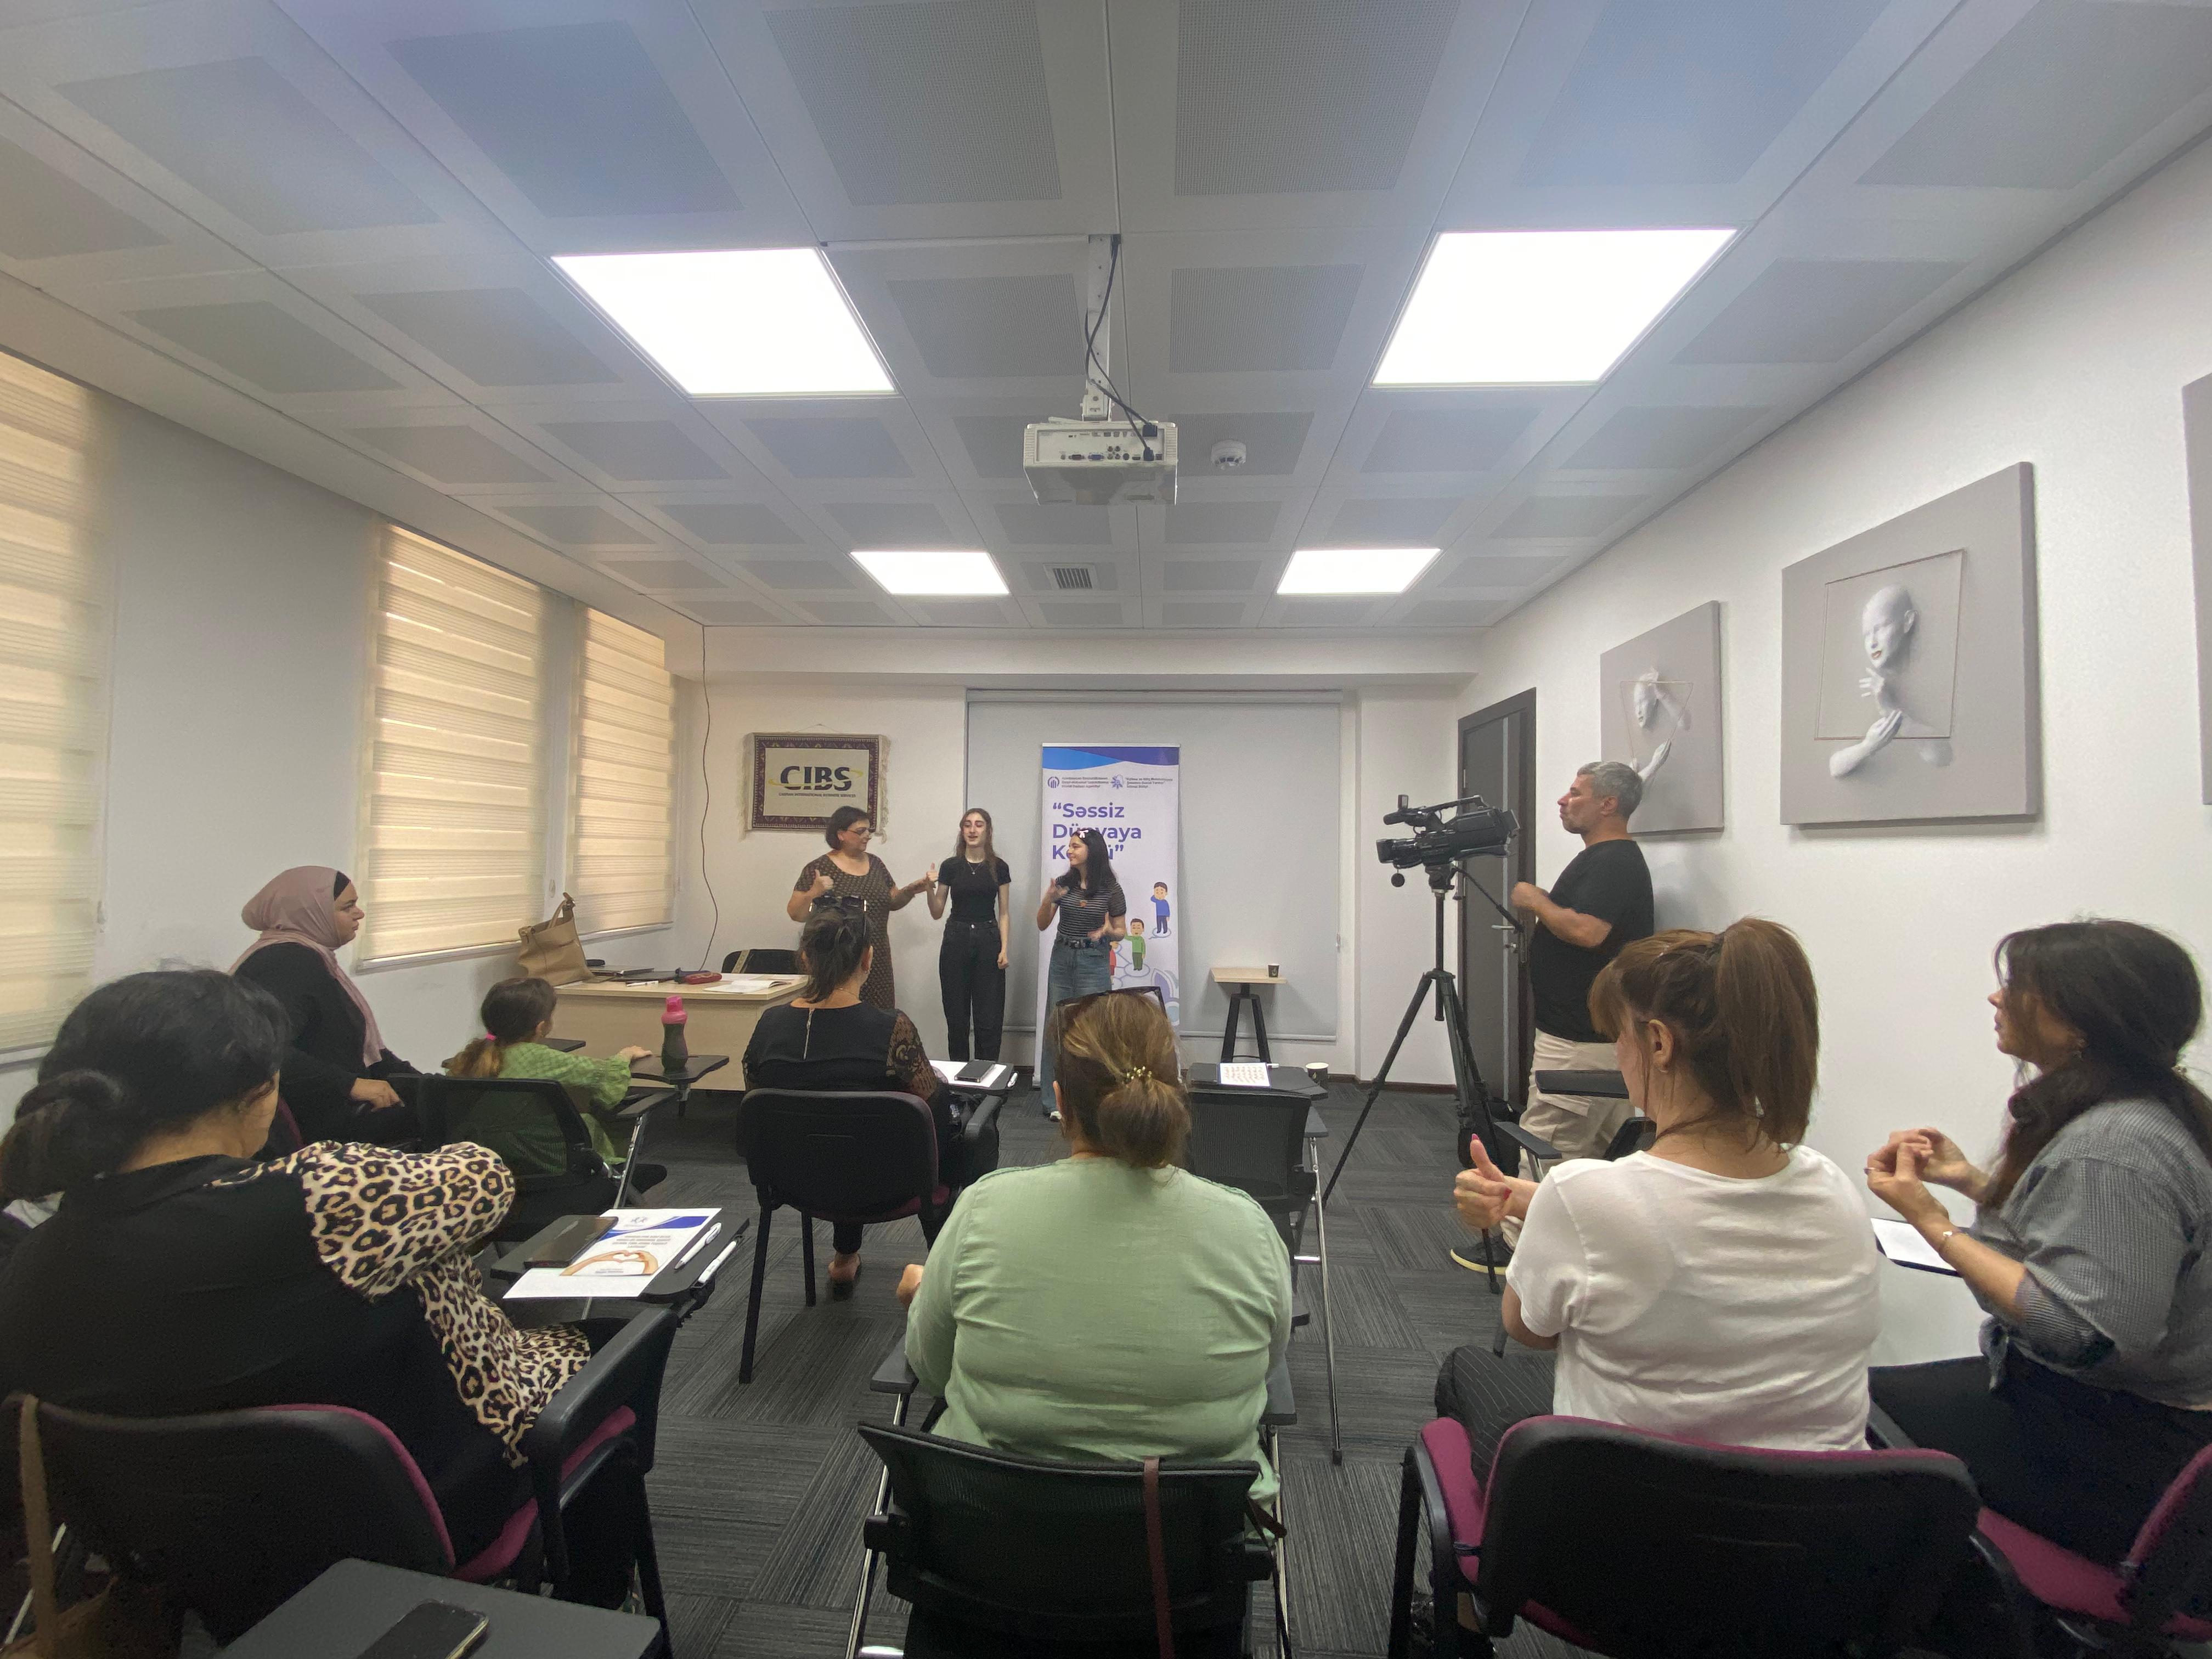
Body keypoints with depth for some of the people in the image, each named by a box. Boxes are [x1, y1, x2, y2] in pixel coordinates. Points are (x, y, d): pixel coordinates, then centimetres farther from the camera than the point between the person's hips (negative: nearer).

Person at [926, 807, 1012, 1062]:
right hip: (956, 939, 1)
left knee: (989, 1018, -1)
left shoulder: (999, 867, 2)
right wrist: (930, 887, -13)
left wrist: (1004, 949, -6)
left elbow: (1003, 913, 4)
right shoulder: (950, 866, 2)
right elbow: (936, 913, 5)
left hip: (988, 940, 0)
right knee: (956, 1016, 5)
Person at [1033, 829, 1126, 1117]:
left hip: (1093, 963, -3)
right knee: (1056, 1026, 5)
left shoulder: (1111, 889, -6)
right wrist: (1048, 899, -13)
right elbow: (1042, 925, 5)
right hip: (1061, 959, 3)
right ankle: (1054, 1100, 14)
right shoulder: (1063, 883, 2)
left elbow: (1122, 931, 3)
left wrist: (1107, 931, -19)